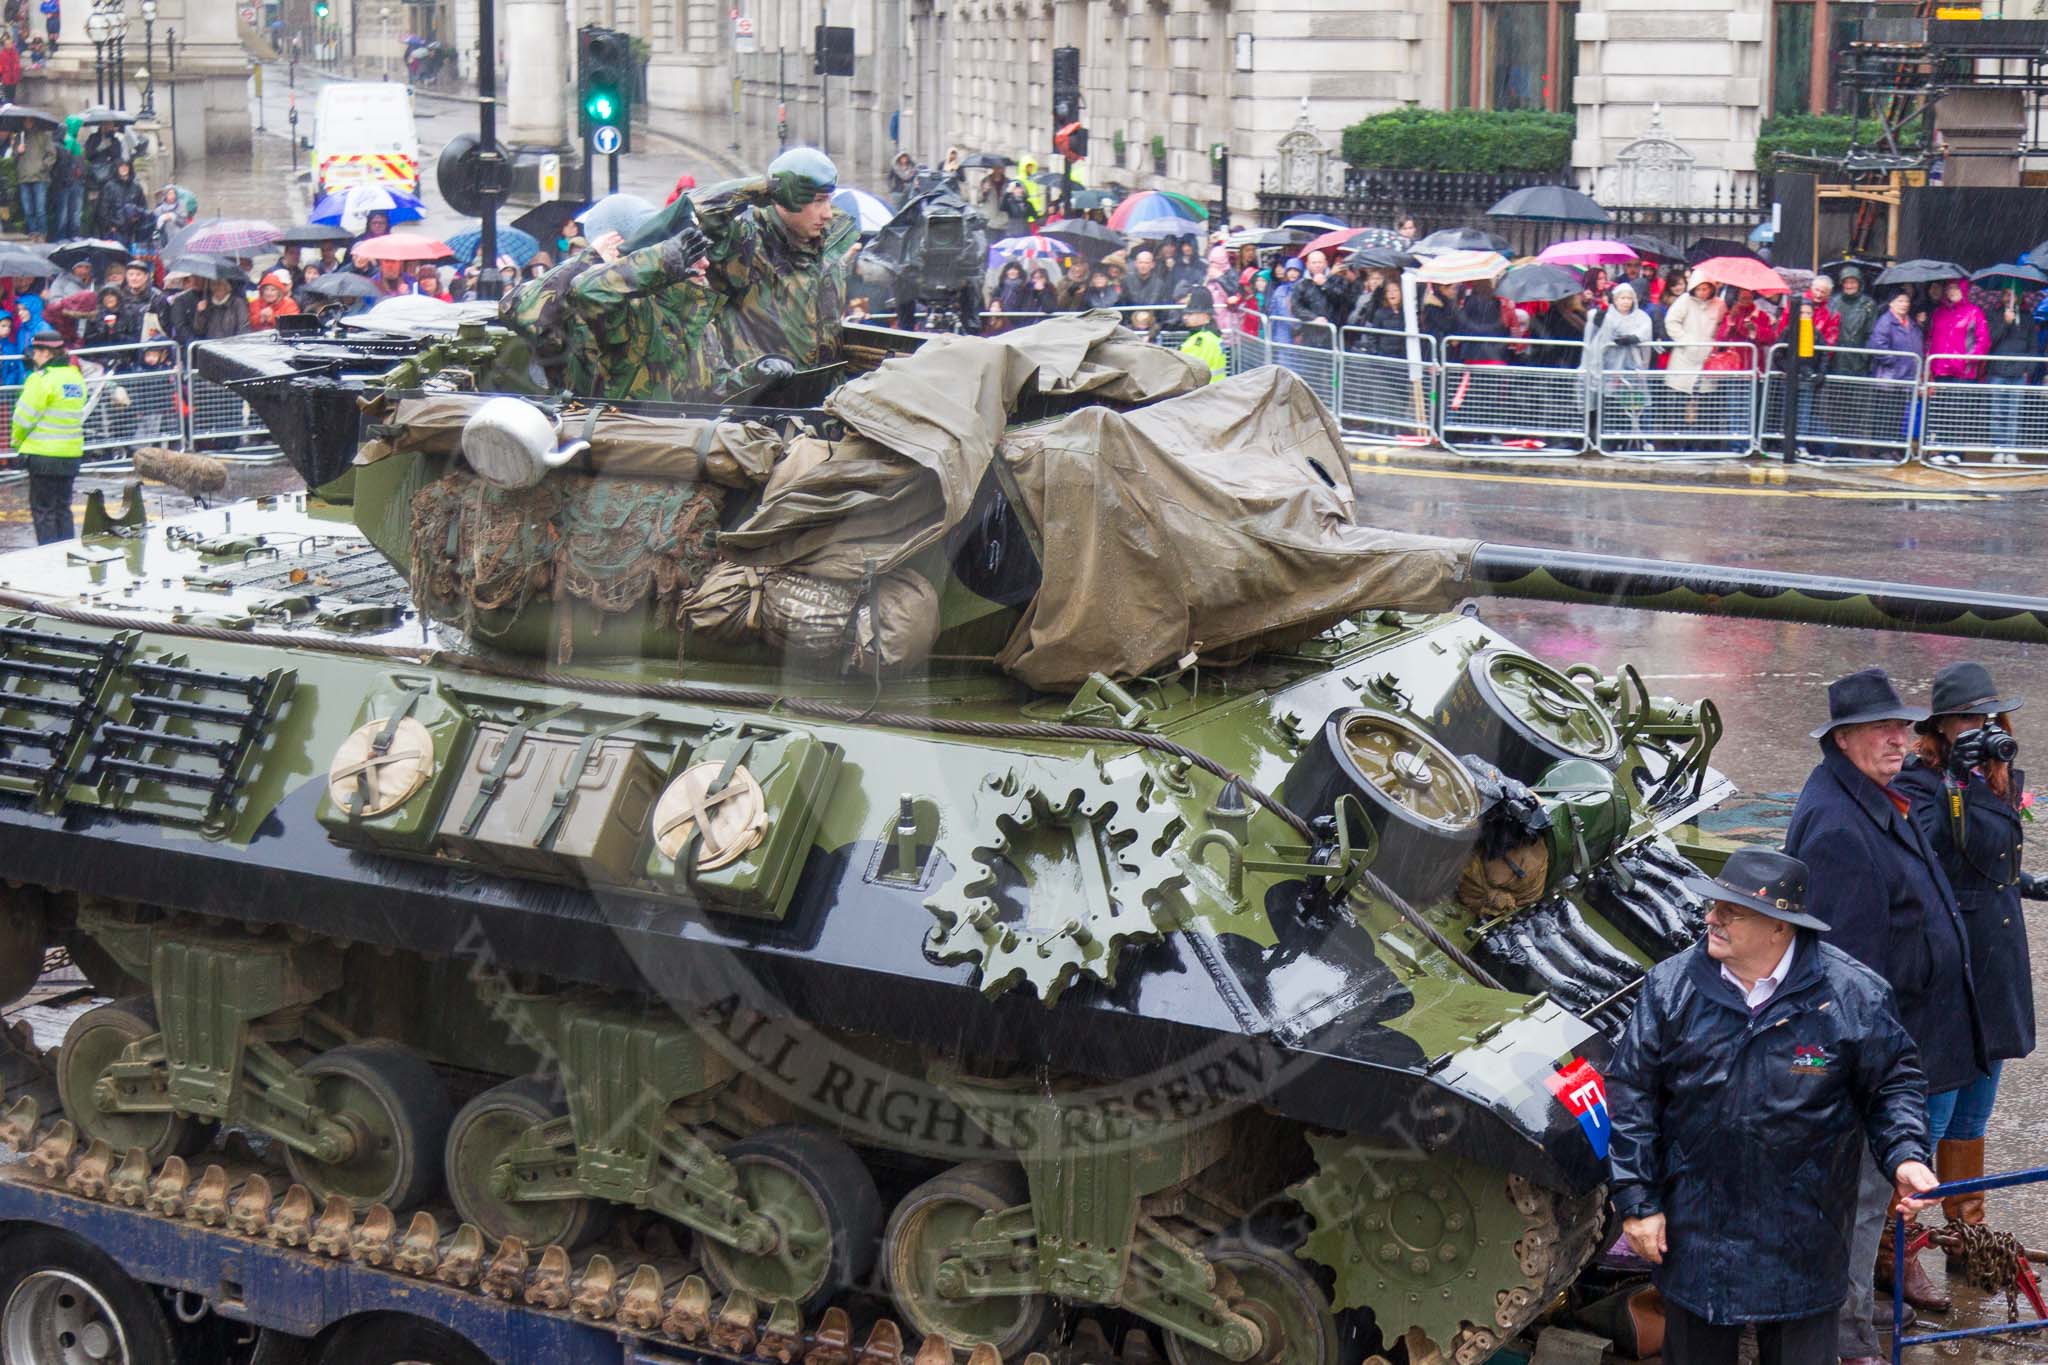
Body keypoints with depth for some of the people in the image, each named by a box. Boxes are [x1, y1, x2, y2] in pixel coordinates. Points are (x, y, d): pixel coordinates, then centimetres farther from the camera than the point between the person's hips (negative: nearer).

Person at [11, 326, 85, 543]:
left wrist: (16, 441, 5)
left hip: (44, 454, -7)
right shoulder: (76, 377, 8)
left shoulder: (42, 379, -16)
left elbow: (25, 416, -13)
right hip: (72, 453, 7)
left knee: (43, 510, 1)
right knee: (63, 507, 16)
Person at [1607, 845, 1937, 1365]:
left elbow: (1892, 1083, 2)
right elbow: (1631, 1093, -2)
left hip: (1804, 1234, -1)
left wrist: (1905, 1156, -15)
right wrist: (1636, 1200, -4)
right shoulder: (1671, 986, -8)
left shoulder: (1854, 995, -11)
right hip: (1695, 1225, 1)